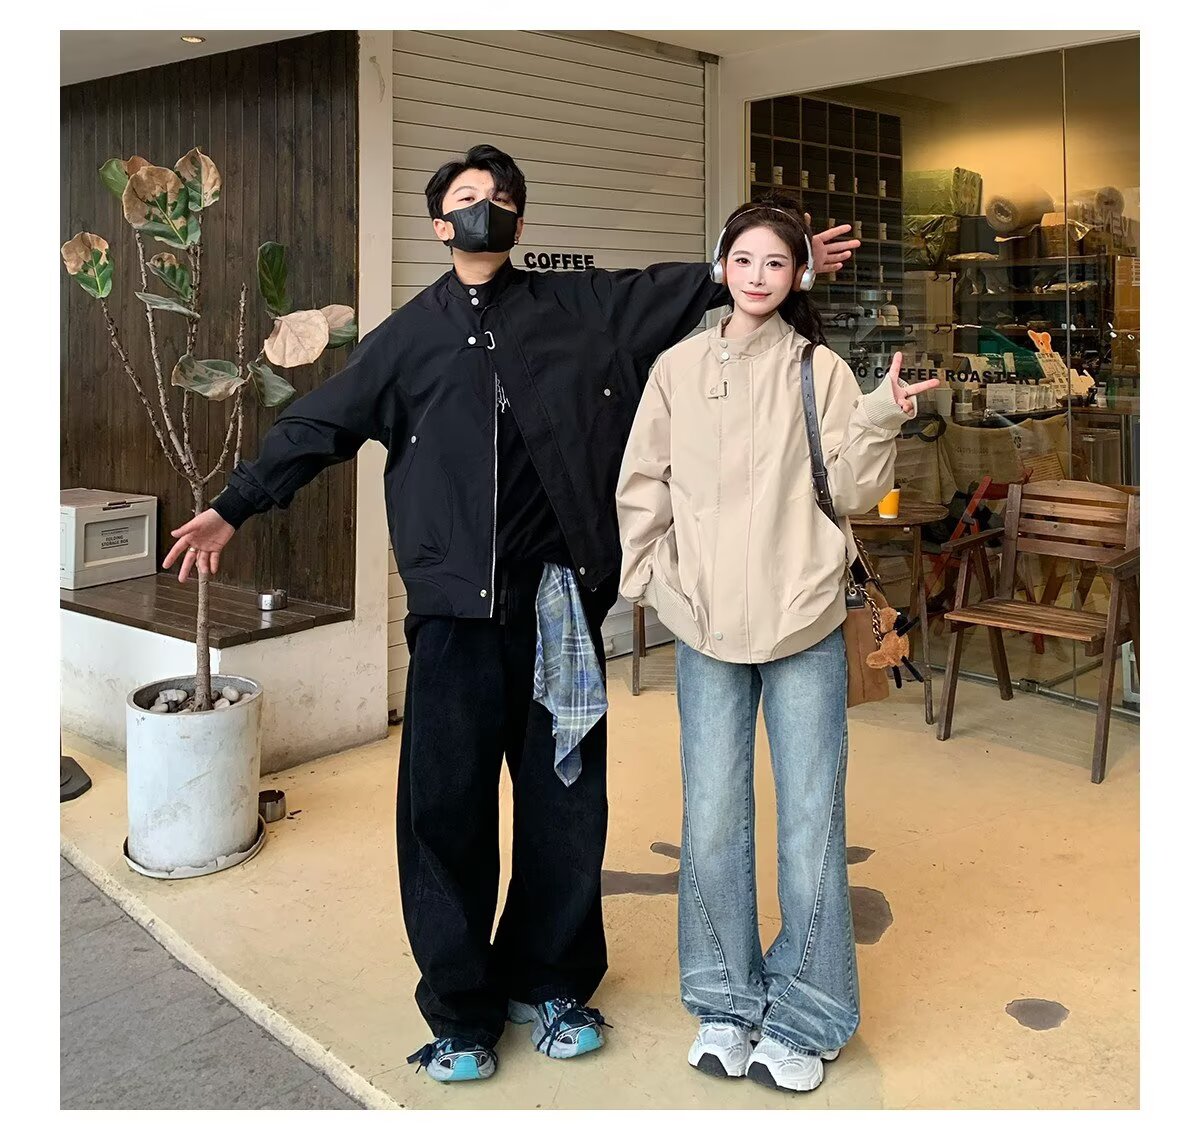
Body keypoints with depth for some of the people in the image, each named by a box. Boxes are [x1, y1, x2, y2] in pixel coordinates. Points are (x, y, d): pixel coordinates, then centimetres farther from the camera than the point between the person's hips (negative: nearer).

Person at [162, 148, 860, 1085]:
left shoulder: (582, 307, 9)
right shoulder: (410, 334, 10)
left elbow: (685, 291, 14)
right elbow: (320, 427, 14)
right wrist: (233, 507, 14)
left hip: (558, 603, 1)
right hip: (454, 610, 0)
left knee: (566, 800, 8)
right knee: (445, 807, 2)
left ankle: (549, 981, 29)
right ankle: (462, 1009, 20)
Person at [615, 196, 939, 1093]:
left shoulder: (821, 370, 1)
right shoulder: (680, 368, 6)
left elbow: (851, 492, -2)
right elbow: (642, 488, 9)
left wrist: (878, 421, -17)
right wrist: (652, 579, 1)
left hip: (806, 626, -1)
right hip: (706, 629, 2)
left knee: (811, 821, 4)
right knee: (713, 824, 8)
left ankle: (804, 1017, 21)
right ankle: (726, 1001, 28)